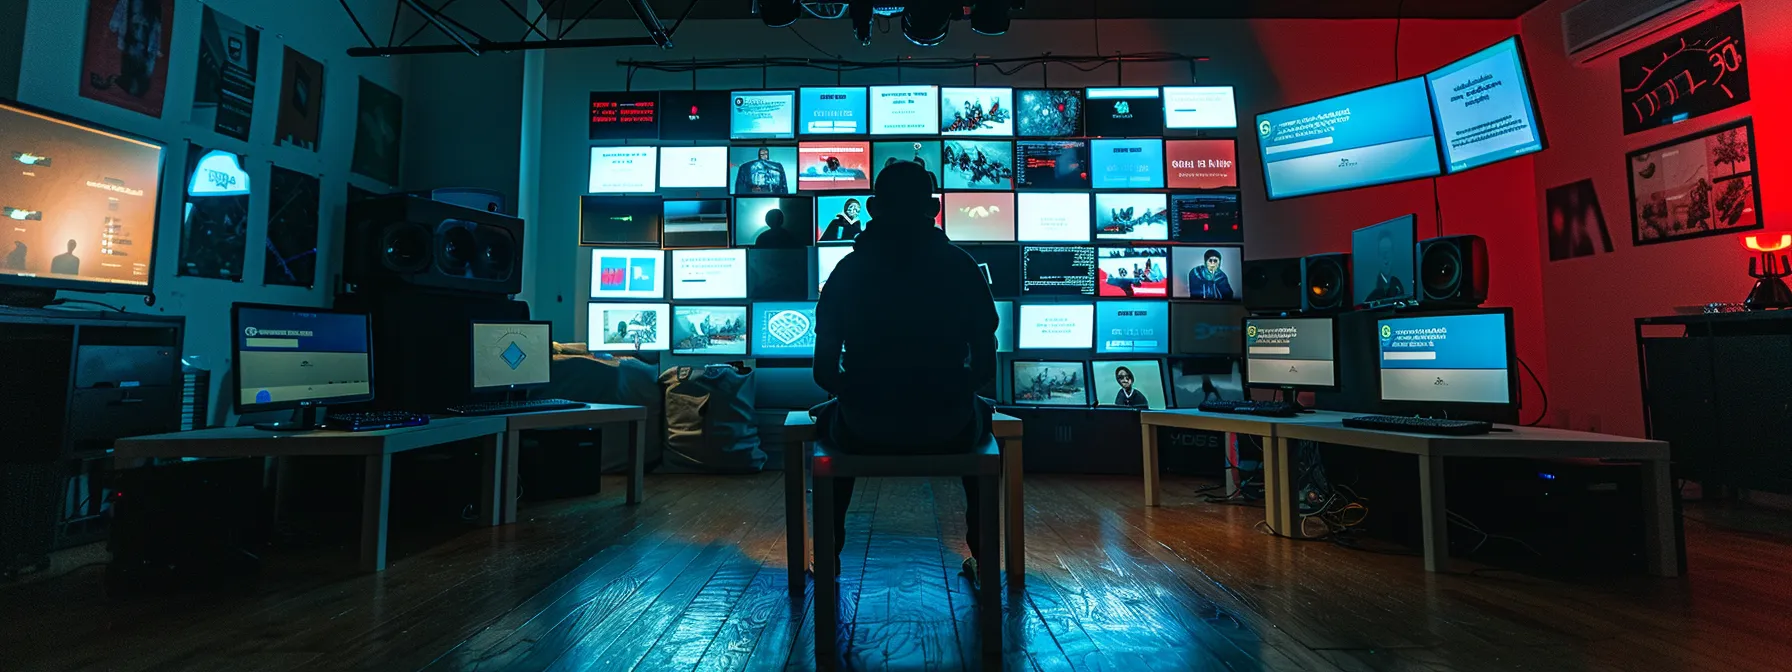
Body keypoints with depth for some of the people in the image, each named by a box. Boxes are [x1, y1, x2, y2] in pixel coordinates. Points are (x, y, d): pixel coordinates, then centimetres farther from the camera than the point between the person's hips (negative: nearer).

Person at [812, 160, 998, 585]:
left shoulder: (849, 270, -2)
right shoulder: (961, 266, -2)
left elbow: (824, 372, -2)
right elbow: (985, 366, -1)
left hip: (865, 431, 0)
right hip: (949, 429, 0)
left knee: (828, 417, 34)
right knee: (981, 414, 34)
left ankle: (828, 556, 36)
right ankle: (984, 557, 34)